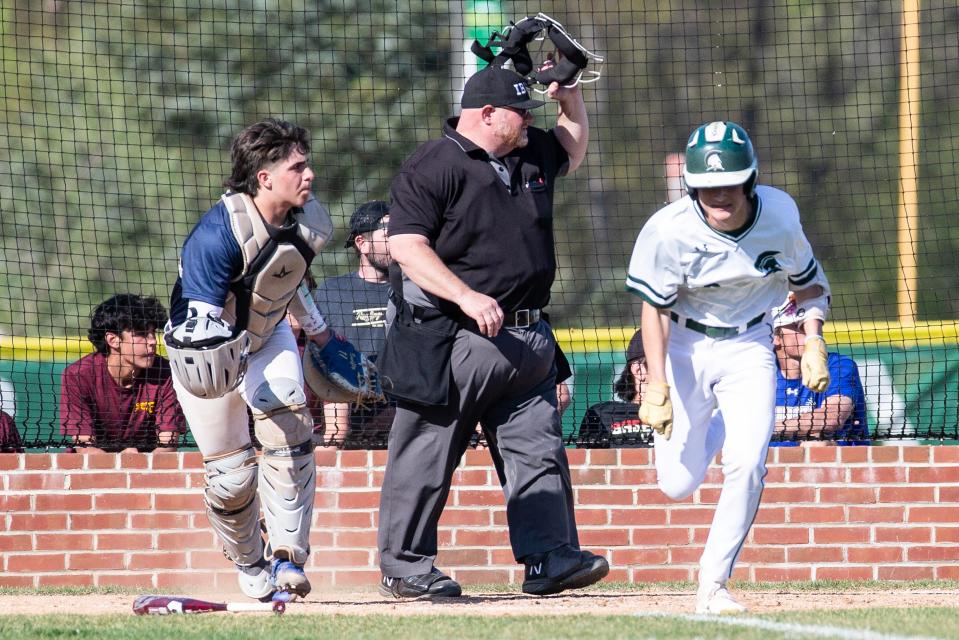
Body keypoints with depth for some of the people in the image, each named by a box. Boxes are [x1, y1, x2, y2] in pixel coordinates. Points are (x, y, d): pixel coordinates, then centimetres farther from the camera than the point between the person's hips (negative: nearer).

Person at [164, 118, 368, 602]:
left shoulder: (310, 222, -13)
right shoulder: (217, 233, -33)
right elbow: (200, 321, -33)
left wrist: (323, 338, 21)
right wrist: (211, 360, -53)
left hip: (268, 336, 4)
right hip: (206, 346, -4)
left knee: (289, 430, -21)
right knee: (230, 474, -2)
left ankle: (287, 557, -17)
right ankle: (250, 565, 25)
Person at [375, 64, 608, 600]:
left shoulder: (530, 155, 13)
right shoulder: (433, 168, -11)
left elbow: (574, 150, 35)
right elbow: (406, 245, -18)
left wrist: (570, 98, 15)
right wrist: (467, 297, -28)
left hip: (527, 340, 7)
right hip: (454, 340, -7)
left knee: (540, 453, 2)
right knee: (427, 459, -1)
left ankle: (550, 559, 2)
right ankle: (403, 568, 6)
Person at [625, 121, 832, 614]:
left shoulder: (779, 213, -15)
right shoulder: (670, 230, -23)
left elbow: (808, 281, 3)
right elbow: (655, 308, -14)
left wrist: (813, 342, -10)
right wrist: (657, 384, -22)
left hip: (749, 347, 1)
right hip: (685, 346, -1)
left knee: (747, 467, -17)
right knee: (677, 485, -2)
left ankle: (713, 583, -5)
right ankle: (711, 434, 35)